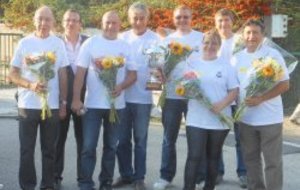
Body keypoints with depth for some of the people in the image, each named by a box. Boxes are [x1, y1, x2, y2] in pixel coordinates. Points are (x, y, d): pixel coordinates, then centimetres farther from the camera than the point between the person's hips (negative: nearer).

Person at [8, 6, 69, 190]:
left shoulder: (58, 43, 3)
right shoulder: (24, 43, 0)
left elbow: (63, 75, 6)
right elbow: (13, 74, 1)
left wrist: (63, 102, 2)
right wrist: (30, 85, -17)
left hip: (52, 105, 1)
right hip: (28, 105, -1)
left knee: (49, 150, 9)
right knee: (27, 150, 4)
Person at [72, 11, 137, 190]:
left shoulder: (125, 47, 6)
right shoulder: (90, 43, -1)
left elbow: (133, 74, 5)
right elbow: (80, 72, -3)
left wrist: (121, 87, -15)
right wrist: (76, 99, -10)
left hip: (117, 104, 3)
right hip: (93, 104, -2)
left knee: (111, 146, 10)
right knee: (89, 146, -3)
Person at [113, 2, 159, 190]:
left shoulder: (155, 39, -1)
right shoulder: (123, 38, 7)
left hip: (142, 96, -3)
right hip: (122, 95, 3)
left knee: (140, 140, 6)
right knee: (123, 139, 9)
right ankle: (126, 174, 22)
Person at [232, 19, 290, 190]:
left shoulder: (273, 54, -6)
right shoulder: (237, 58, 7)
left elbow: (285, 85, -9)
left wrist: (261, 98, -19)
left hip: (270, 118, -4)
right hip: (246, 118, 4)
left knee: (273, 161, 2)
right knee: (251, 158, 14)